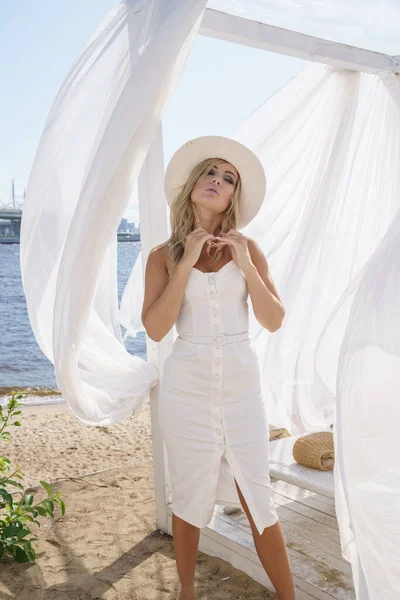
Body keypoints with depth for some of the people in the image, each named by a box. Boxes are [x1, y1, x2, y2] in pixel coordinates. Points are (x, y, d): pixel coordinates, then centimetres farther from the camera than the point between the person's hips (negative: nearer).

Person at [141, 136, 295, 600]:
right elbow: (155, 329, -11)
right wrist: (187, 263, -14)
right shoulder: (164, 256, 1)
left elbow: (274, 321, -1)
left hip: (242, 384, 1)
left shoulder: (246, 248, 4)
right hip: (187, 386, 0)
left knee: (257, 500, 3)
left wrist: (246, 265, -13)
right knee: (190, 498, 11)